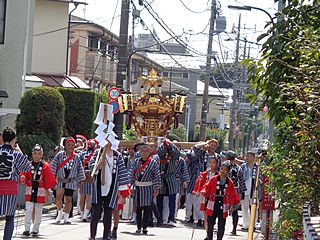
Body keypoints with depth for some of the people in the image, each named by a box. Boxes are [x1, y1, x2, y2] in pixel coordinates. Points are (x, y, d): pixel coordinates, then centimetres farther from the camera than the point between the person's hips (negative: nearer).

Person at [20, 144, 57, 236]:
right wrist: (22, 178, -20)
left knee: (38, 211, 7)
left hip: (40, 191, 0)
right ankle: (27, 229, -3)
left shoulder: (45, 166, -1)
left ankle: (35, 230, 16)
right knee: (28, 210, -6)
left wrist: (47, 189, -2)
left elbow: (49, 178, 1)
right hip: (30, 190, 0)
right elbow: (24, 175, 3)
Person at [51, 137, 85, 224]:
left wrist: (80, 181, 10)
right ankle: (60, 213, 8)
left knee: (68, 199, 1)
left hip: (71, 181, 1)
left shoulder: (77, 157, 5)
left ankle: (66, 217, 13)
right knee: (58, 197, -15)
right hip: (60, 180, -1)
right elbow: (54, 166, 2)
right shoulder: (59, 155, 1)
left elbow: (80, 170, 11)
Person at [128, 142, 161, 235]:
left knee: (147, 208, -3)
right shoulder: (136, 161, 3)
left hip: (148, 188, -2)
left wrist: (157, 188, -5)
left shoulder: (153, 162, -4)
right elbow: (131, 174, 7)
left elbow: (157, 176, -3)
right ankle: (138, 227, 13)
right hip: (138, 187, 2)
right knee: (138, 208, 5)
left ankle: (144, 227, 4)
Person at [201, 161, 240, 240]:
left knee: (221, 227, 6)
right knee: (210, 225, 3)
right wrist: (204, 192, -20)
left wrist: (231, 205, -2)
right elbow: (207, 187, 1)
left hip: (223, 208, 1)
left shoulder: (230, 182, 2)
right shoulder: (213, 179, -1)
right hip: (212, 207, -1)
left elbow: (232, 195, 5)